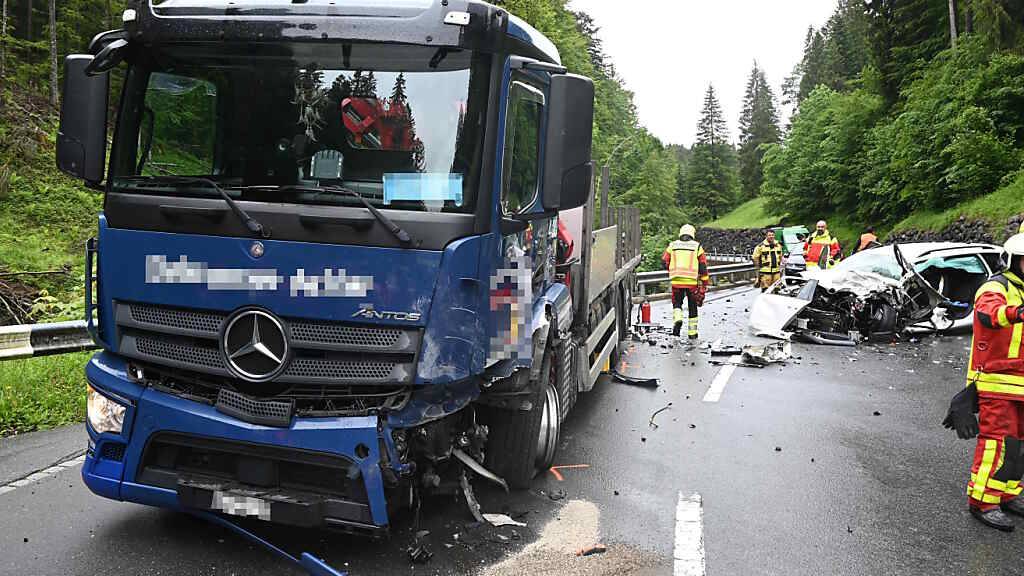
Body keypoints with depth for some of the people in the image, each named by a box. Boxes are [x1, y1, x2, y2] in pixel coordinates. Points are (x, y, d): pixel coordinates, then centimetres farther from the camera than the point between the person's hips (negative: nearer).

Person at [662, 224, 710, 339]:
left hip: (676, 281, 0)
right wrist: (705, 283, 6)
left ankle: (677, 319, -12)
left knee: (677, 303, 17)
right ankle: (692, 333, 18)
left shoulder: (672, 245, 7)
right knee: (692, 307, 13)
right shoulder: (697, 246, 4)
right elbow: (703, 266, 1)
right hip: (692, 281, 0)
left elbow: (664, 261, 5)